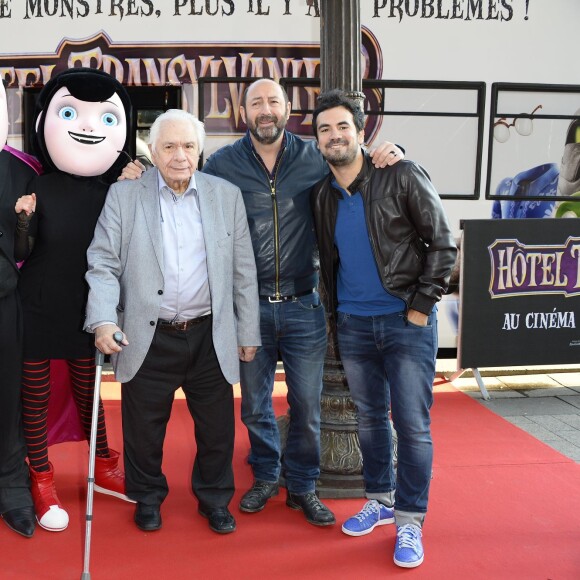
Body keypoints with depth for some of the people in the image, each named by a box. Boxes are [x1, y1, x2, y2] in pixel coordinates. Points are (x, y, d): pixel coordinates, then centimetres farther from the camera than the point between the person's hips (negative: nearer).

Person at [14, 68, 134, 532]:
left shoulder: (111, 192, -4)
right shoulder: (36, 187, -12)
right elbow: (19, 254, -10)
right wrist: (23, 219, -30)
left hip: (84, 310, 3)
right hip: (36, 312, -2)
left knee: (88, 389, 17)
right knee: (36, 394, 9)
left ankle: (103, 468, 36)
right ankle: (42, 482, 26)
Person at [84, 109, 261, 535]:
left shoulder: (227, 195, 4)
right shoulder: (123, 195, 0)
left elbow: (243, 270, 6)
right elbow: (104, 265, -4)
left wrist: (249, 332, 6)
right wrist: (103, 320, -19)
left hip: (210, 337, 1)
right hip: (148, 338, -1)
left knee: (217, 428, 11)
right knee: (144, 429, 13)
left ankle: (215, 499, 35)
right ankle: (147, 497, 38)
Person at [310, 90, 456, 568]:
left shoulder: (402, 177, -9)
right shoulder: (322, 196, 5)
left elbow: (442, 243, -8)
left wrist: (421, 305, -11)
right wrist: (334, 311, 10)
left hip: (406, 321, -4)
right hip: (353, 325, 5)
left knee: (413, 424, -1)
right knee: (369, 418, 16)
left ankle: (410, 520, 15)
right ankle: (380, 501, 33)